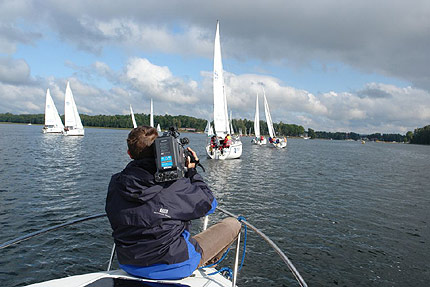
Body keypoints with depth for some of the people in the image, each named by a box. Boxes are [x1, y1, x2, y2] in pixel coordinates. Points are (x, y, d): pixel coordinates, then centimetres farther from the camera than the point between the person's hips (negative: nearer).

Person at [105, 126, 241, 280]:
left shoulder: (115, 184, -8)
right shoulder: (174, 184, -24)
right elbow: (209, 204, -8)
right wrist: (192, 171, 1)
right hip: (171, 267, -6)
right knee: (233, 223, 11)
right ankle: (208, 262, 39)